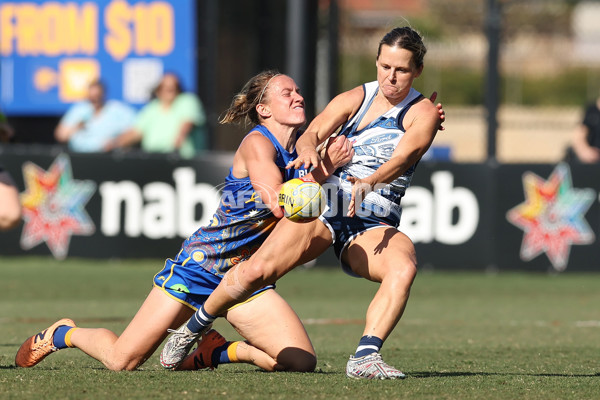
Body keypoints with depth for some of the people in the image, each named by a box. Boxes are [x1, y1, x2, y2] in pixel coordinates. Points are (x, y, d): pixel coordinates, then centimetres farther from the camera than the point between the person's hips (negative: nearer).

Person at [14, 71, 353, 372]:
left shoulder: (301, 150, 5)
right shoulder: (257, 143, -16)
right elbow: (278, 204, -31)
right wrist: (325, 167, -25)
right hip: (199, 266, -6)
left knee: (301, 361, -14)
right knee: (121, 360, -6)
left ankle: (213, 351, 11)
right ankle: (63, 334, 28)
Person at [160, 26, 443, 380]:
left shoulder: (423, 112, 3)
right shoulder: (354, 99, 11)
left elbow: (403, 157, -17)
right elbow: (312, 133, -5)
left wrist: (369, 183, -38)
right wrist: (309, 148, -32)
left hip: (375, 225, -1)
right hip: (324, 205, 1)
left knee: (404, 267, -36)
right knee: (257, 271, -20)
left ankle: (365, 357, -42)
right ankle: (193, 329, 5)